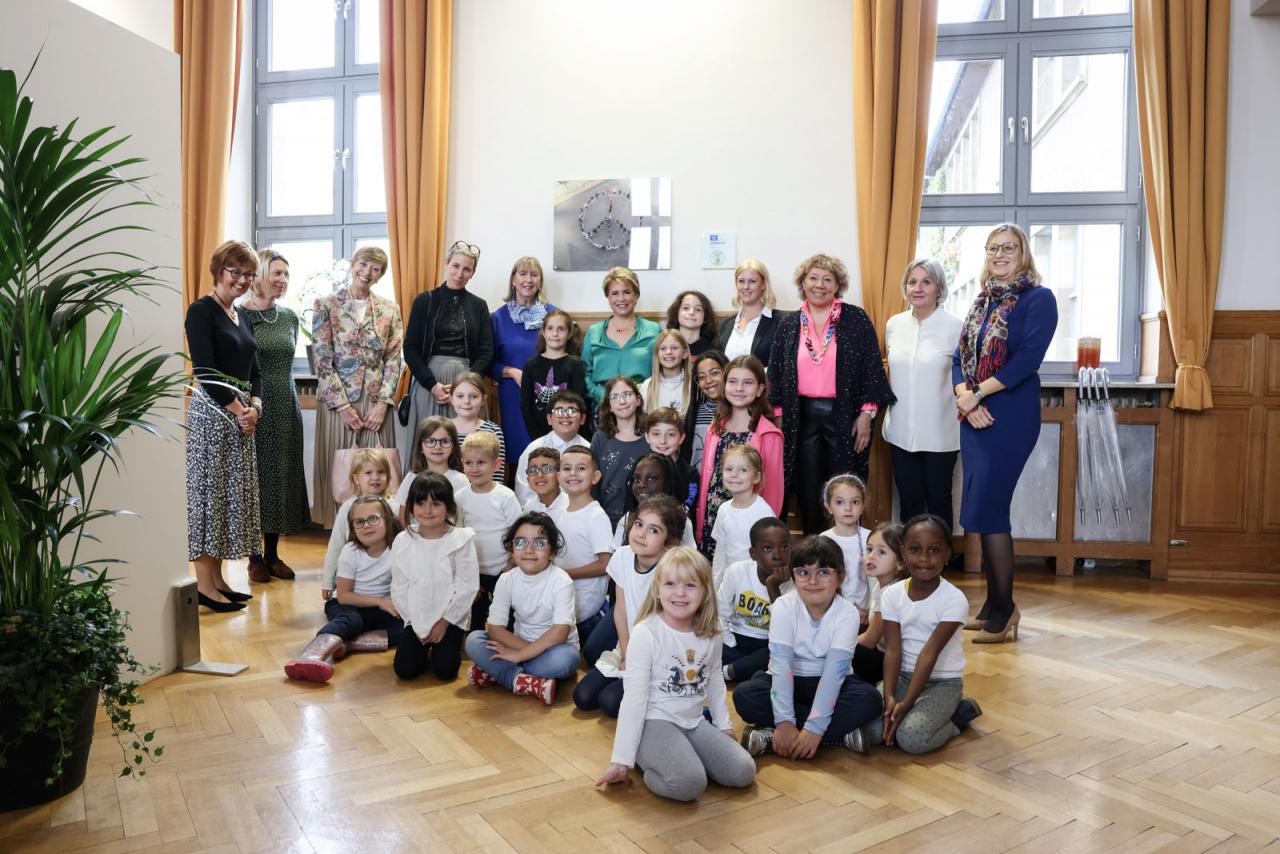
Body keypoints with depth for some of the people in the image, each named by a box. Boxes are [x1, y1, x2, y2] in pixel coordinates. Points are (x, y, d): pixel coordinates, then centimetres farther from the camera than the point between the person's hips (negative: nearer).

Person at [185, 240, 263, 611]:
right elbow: (204, 370, -15)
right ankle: (204, 584, 3)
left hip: (242, 413, 8)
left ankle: (218, 578, 17)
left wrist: (255, 406, -2)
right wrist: (238, 409, -15)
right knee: (208, 492, -4)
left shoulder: (242, 315, 15)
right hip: (212, 412, -8)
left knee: (234, 494, 9)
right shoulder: (201, 311, -7)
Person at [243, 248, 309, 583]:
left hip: (286, 406, 6)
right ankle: (255, 557, 13)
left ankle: (273, 554, 20)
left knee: (282, 475, 8)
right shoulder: (241, 315, -7)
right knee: (255, 475, 1)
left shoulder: (289, 317, 10)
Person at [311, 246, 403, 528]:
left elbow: (394, 359, 4)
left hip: (377, 402, 2)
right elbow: (322, 359, -5)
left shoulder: (389, 309, 8)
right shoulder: (326, 305, 1)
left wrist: (382, 403, -7)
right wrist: (343, 405, -10)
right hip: (337, 401, -2)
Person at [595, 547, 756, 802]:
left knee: (743, 773, -9)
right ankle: (649, 763, 1)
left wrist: (724, 726, 19)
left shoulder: (711, 632, 0)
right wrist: (622, 759, -15)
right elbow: (634, 697, -16)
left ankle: (682, 759, 10)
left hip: (694, 722, 6)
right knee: (689, 783, -29)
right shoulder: (646, 633, -17)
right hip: (655, 723, -6)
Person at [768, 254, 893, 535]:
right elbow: (775, 373, 10)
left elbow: (872, 367, -3)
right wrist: (778, 415, 4)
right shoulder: (788, 324, 8)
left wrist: (867, 414, -8)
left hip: (845, 415, -2)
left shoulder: (856, 319, -1)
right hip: (802, 416, 3)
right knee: (808, 491, 9)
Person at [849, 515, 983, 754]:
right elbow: (892, 650, -10)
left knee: (912, 738, -29)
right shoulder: (892, 594, -4)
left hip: (942, 682, -4)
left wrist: (906, 703, -24)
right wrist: (889, 697, -24)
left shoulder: (954, 599, -15)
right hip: (903, 676, 4)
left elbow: (929, 653, -20)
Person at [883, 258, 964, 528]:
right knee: (909, 501, 12)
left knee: (938, 501, 9)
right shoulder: (894, 324, 5)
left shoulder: (955, 327, -9)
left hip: (940, 433, -3)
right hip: (901, 431, 4)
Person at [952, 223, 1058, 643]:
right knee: (984, 512, 8)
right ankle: (993, 604, 19)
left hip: (1011, 416, -6)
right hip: (975, 418, 7)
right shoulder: (983, 301, 15)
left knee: (986, 510, -9)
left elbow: (1028, 359, -15)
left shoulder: (1038, 299, -4)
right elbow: (959, 357, 8)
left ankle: (1004, 610, 5)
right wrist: (965, 397, -9)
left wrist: (977, 393, -14)